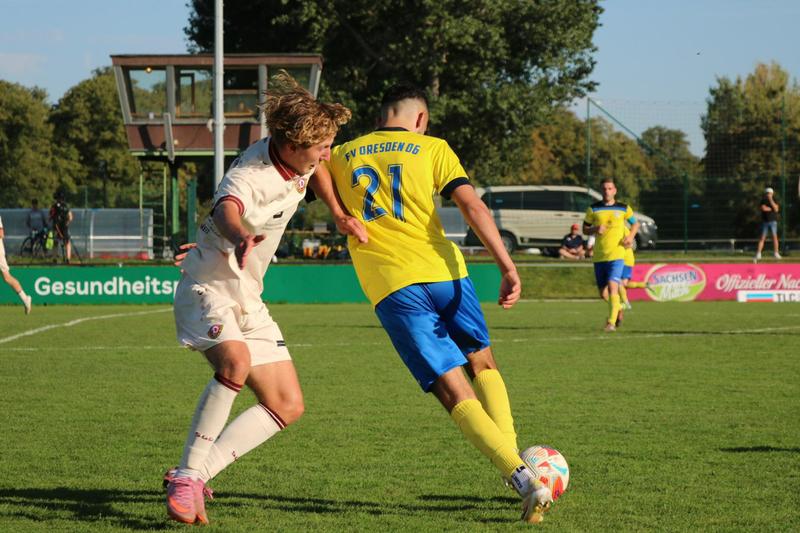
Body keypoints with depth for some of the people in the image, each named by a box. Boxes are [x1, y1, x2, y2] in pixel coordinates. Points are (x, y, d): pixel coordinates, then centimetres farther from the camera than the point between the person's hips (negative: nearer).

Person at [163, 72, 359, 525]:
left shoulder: (301, 161, -5)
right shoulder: (248, 178, -29)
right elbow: (226, 211, -53)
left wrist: (341, 213, 15)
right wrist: (240, 237, -75)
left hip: (248, 301, 8)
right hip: (208, 290, -8)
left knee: (288, 406, 2)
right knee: (236, 360, -37)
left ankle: (194, 475, 1)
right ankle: (187, 476, -27)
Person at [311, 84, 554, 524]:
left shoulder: (342, 155, 16)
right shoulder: (432, 149, 8)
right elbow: (473, 207, -4)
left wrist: (344, 219, 7)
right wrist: (507, 267, -8)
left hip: (392, 288, 0)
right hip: (444, 273, 0)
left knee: (454, 392, -3)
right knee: (483, 365, 24)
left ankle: (522, 478, -20)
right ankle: (513, 461, 7)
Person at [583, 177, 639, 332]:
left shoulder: (623, 208, 4)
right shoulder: (593, 209, 5)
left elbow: (635, 223, 18)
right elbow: (585, 229, 11)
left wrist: (631, 236, -1)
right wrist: (595, 229, -11)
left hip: (617, 255, -3)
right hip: (599, 256, 3)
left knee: (612, 286, -20)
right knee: (603, 294, 8)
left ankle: (612, 322, -17)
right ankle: (618, 307, 38)